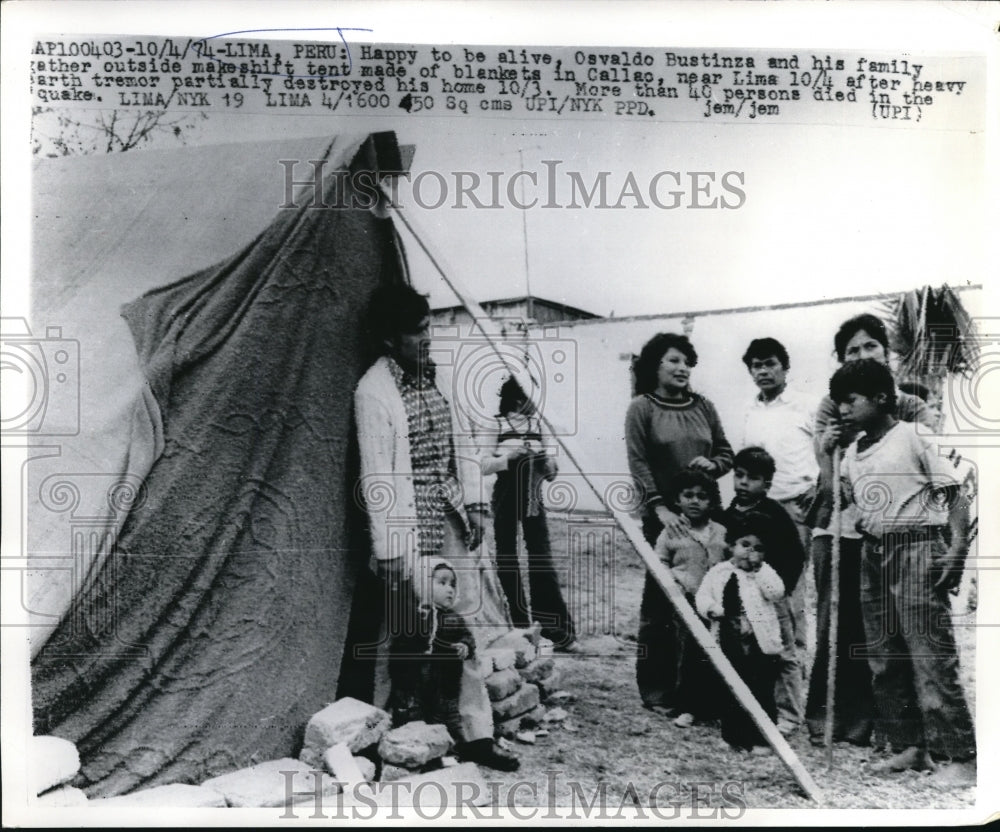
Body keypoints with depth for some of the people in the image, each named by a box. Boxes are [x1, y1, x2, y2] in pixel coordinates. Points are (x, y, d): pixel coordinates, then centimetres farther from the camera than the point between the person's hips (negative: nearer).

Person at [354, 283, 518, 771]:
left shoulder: (434, 376, 9)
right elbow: (377, 475, -15)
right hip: (411, 520, -6)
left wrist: (474, 503, 3)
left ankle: (477, 733, 12)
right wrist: (389, 549, -15)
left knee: (468, 621, 5)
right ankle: (402, 700, 32)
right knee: (410, 625, 7)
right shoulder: (373, 392, -12)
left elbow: (461, 440, 11)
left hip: (452, 513, 6)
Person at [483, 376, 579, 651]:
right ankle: (518, 626, 14)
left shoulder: (539, 422, 9)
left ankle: (557, 630, -2)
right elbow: (483, 465, -4)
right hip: (505, 494, -1)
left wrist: (549, 465, -5)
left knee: (541, 556, -3)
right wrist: (508, 456, -18)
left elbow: (548, 458, 16)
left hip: (533, 495, 2)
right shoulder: (496, 423, 1)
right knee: (506, 557, 4)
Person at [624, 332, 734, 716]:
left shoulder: (703, 406, 11)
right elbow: (638, 463, -9)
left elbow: (727, 453, 18)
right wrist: (660, 508, -18)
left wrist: (711, 463, -5)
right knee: (659, 601, 1)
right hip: (662, 517, -4)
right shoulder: (642, 408, -1)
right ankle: (655, 690, 11)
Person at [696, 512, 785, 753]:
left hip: (760, 643, -2)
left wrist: (760, 568, -14)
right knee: (731, 692, 11)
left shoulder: (765, 573, 4)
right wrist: (711, 608, -17)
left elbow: (776, 593, -13)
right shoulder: (719, 572, 6)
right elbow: (703, 595, 3)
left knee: (761, 692, 1)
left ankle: (762, 738, 12)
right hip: (730, 643, 2)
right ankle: (735, 736, 24)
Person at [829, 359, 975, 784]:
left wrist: (957, 546, -17)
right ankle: (909, 746, 21)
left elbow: (954, 495, -9)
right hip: (873, 553, 8)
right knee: (884, 660, 10)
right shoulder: (853, 453, 15)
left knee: (931, 656, -8)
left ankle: (958, 756, 1)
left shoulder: (913, 438, -6)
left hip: (916, 548, -8)